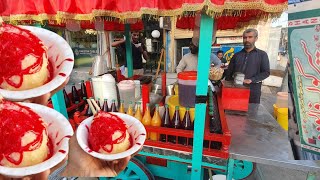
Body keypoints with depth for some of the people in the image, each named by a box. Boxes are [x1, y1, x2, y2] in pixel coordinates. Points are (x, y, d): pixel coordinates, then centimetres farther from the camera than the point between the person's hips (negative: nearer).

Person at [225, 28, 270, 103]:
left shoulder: (262, 55, 8)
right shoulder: (237, 55, 13)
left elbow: (266, 72, -1)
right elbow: (229, 73, 13)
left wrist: (251, 80, -15)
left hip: (253, 91, -1)